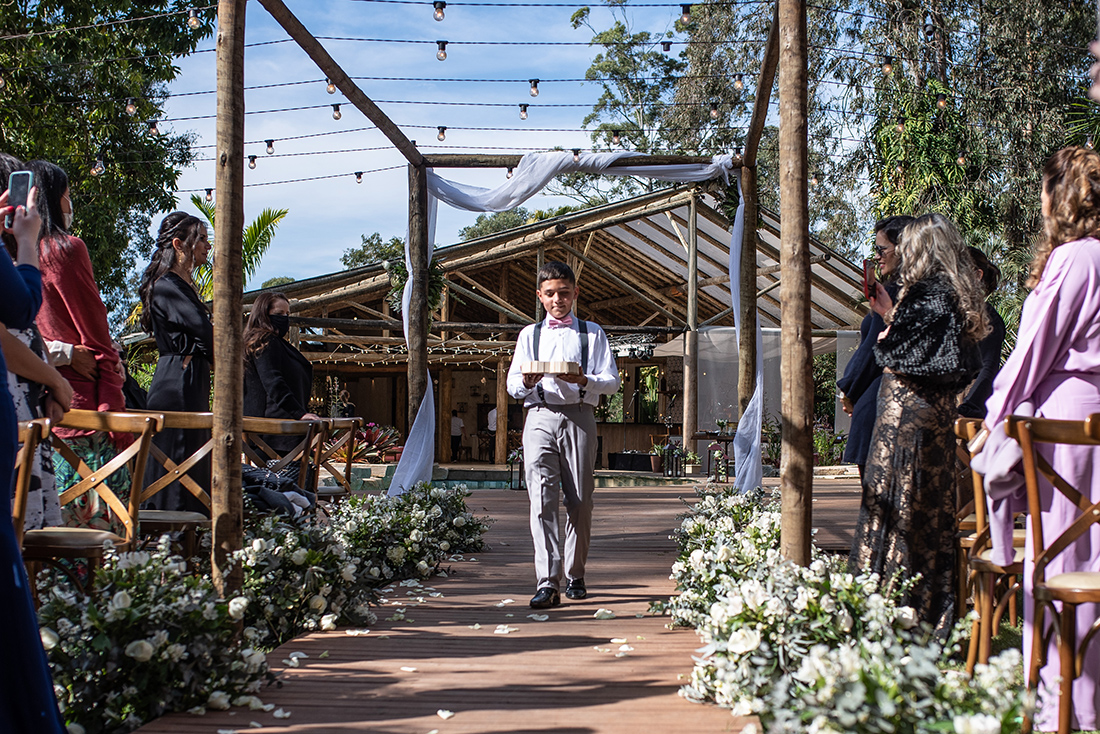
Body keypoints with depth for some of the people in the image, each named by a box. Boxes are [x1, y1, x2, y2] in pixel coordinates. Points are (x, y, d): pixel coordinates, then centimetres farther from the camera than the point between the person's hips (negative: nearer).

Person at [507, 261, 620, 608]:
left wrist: (584, 381, -16)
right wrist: (527, 383, -12)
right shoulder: (529, 335, 18)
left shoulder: (592, 334, 14)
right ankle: (548, 583, -18)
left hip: (579, 417, 0)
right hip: (540, 417, 0)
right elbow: (512, 385, 12)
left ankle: (575, 577, 17)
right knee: (542, 499, -13)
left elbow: (612, 382, 4)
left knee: (580, 501, 1)